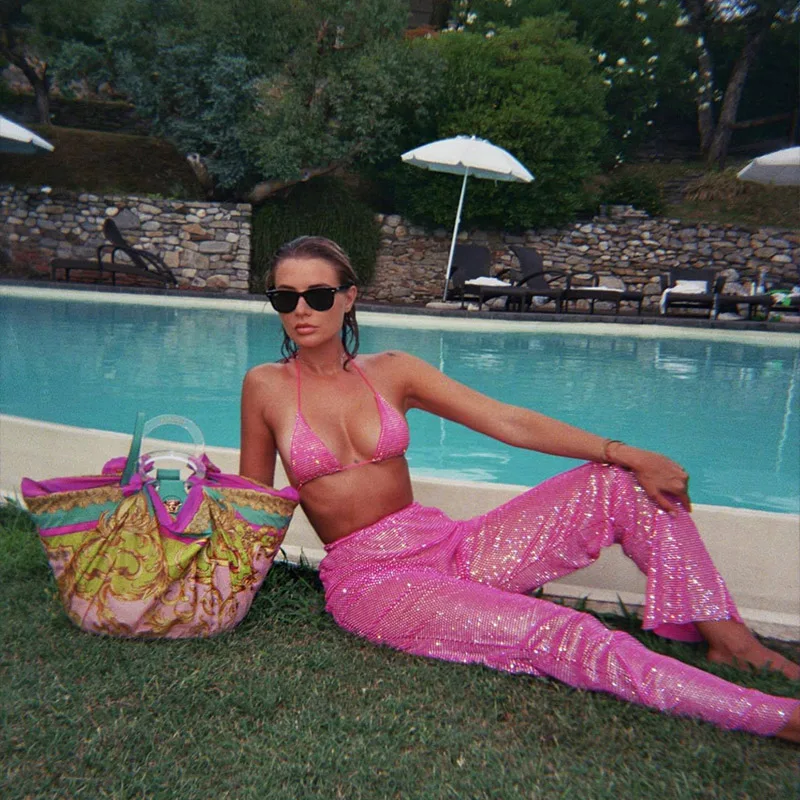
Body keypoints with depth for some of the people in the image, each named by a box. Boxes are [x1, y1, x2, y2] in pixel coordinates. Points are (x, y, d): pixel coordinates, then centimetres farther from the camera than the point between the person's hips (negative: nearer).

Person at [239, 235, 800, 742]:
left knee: (622, 484, -10)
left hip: (446, 544, 4)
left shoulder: (391, 371, 3)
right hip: (369, 577, -3)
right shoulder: (266, 386, -1)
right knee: (557, 634, -26)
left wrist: (627, 454, -7)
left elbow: (508, 421, -2)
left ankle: (724, 633, -3)